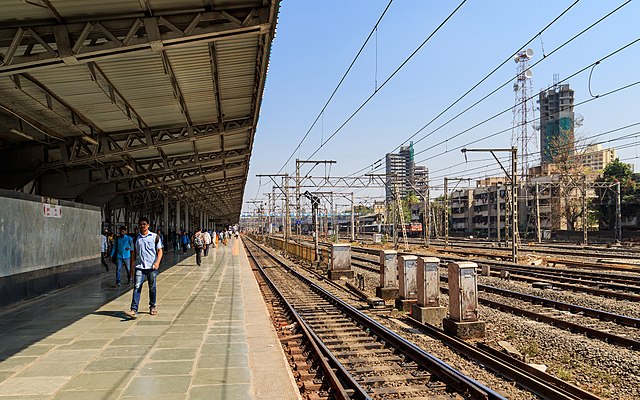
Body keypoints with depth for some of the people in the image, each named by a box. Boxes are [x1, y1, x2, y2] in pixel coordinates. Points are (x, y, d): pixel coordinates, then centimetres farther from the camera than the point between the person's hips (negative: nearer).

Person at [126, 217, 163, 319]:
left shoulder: (155, 237, 3)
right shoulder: (136, 238, 9)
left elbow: (159, 250, 2)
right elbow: (134, 254, 14)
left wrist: (157, 262, -14)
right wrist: (131, 268, 11)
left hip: (152, 267, -1)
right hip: (139, 267, 1)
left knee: (152, 288, 9)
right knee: (137, 287, -11)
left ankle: (152, 307, 26)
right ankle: (134, 310, -17)